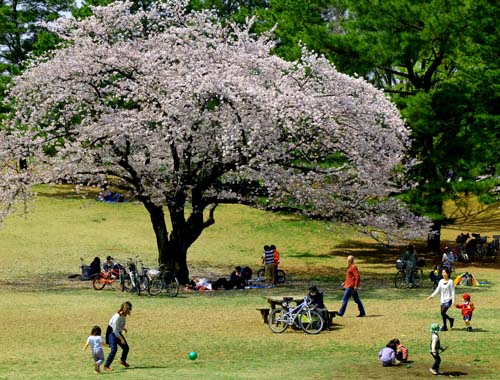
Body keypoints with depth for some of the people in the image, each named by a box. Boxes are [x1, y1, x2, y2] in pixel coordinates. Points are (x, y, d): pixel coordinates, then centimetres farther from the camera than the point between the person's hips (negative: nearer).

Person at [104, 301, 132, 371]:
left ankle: (123, 361, 40)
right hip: (112, 333, -8)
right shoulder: (117, 317, -30)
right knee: (114, 349, -23)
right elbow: (115, 330, -27)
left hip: (118, 333, 8)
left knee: (126, 348, 12)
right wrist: (121, 339, -23)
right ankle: (106, 366, -18)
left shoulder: (124, 315, -3)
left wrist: (123, 328, 7)